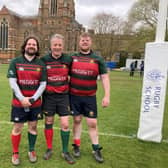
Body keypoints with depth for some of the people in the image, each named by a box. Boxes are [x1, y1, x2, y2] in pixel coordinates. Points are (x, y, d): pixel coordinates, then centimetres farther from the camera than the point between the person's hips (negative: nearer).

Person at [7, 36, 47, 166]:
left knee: (33, 127, 10)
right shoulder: (15, 62, -1)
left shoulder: (41, 64, 4)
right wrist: (22, 98, -14)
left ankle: (32, 151, 28)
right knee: (17, 128, 4)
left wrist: (33, 98, -10)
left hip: (35, 102, 2)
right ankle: (15, 153, 23)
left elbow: (43, 84, 0)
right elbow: (12, 82, -7)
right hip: (19, 102, -1)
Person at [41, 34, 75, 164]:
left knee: (65, 124, 0)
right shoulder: (44, 60, -5)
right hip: (49, 96, 0)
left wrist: (70, 88, 5)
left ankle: (65, 152, 18)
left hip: (63, 96, 1)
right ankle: (49, 149, 30)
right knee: (49, 123, 11)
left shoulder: (68, 59, -2)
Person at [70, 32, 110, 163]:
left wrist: (107, 96, -10)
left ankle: (96, 149, 19)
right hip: (74, 96, 1)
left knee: (92, 123, 3)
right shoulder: (72, 57, 3)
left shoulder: (98, 59, 0)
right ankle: (77, 146, 27)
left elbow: (105, 77, -2)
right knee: (77, 120, 11)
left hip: (90, 97, -1)